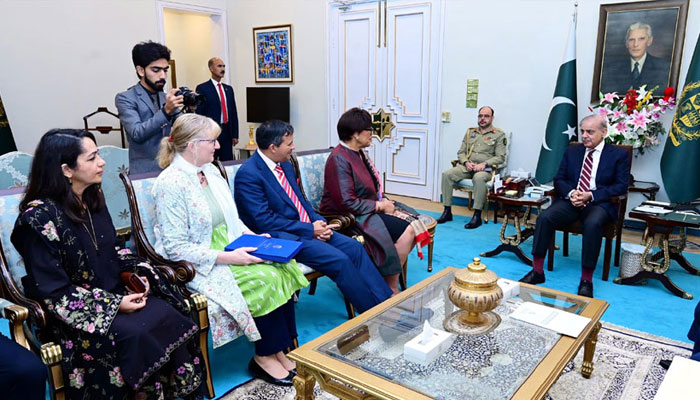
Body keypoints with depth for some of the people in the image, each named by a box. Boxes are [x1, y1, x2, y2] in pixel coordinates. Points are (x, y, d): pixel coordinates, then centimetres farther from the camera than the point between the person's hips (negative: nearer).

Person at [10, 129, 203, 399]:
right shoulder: (39, 217, -17)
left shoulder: (93, 198, 5)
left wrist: (137, 274, -3)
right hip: (74, 313, -6)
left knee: (170, 317, -19)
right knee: (135, 335, -30)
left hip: (116, 293, 6)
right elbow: (54, 292, -18)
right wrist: (114, 304, -21)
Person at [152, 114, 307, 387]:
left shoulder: (211, 171, 8)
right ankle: (264, 357, -5)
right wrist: (228, 257, -23)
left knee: (281, 266, -14)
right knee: (263, 279, -24)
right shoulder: (171, 183, -17)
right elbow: (176, 248, -20)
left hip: (228, 247, 8)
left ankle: (281, 350, -6)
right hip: (196, 265, -7)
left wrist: (251, 236, -1)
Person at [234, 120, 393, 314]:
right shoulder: (248, 175, -15)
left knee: (353, 246, -6)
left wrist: (318, 221, -3)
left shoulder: (286, 165, 12)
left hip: (306, 228, 9)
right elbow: (264, 221, -19)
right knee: (339, 260, -22)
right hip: (280, 237, -8)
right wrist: (310, 229, -18)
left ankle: (387, 301, -3)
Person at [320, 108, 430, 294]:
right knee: (405, 231, -22)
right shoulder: (339, 159, -19)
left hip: (370, 208, 10)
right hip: (349, 217, -10)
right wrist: (379, 206, -17)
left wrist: (384, 200, 2)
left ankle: (393, 275, 5)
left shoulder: (359, 153, 12)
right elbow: (346, 203, -25)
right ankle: (392, 289, -7)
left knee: (414, 224, -5)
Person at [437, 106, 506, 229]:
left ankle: (477, 216, -32)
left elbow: (500, 157, -2)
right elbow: (461, 152, 16)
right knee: (446, 174, -24)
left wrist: (484, 164, -16)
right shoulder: (470, 132, 19)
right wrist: (466, 162, -5)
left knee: (478, 178, -40)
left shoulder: (499, 135, 6)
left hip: (485, 168, -4)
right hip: (467, 166, 4)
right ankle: (447, 212, -20)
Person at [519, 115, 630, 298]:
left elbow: (621, 186, -1)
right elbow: (558, 179, 13)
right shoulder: (571, 151, 17)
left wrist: (591, 196, -15)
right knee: (544, 218, -26)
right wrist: (570, 193, -11)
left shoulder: (619, 155, 8)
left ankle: (586, 280, -25)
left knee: (593, 224, -37)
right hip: (570, 200, 3)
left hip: (599, 203, -3)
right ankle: (537, 271, -19)